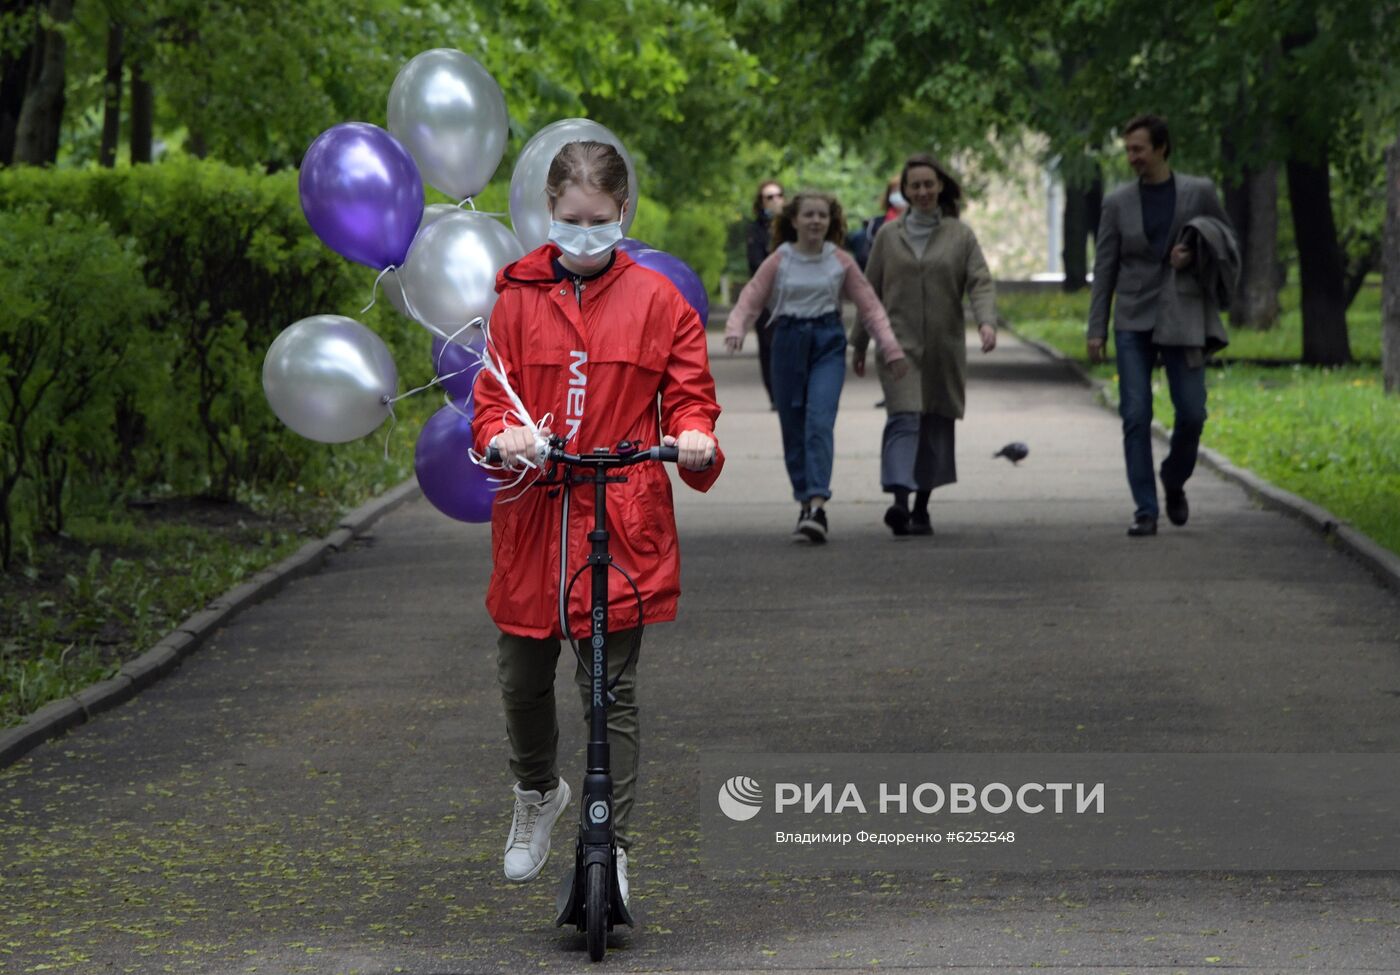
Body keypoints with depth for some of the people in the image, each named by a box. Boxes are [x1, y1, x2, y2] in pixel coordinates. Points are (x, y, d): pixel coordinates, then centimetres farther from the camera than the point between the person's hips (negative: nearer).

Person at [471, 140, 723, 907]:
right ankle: (536, 793, 42)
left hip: (621, 522, -2)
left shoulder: (656, 299, 3)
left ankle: (610, 846, 8)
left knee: (612, 688, 0)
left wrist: (694, 435, -17)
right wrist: (502, 435, -19)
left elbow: (688, 393, 5)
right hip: (531, 518, 2)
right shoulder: (518, 296, 5)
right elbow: (491, 393, 3)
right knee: (522, 678, 13)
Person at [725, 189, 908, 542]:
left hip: (828, 344, -1)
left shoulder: (841, 262, 4)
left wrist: (890, 347, 0)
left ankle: (817, 504, -25)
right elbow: (750, 300, -2)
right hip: (788, 341, 1)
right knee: (793, 429, 5)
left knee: (819, 421, -18)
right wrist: (735, 330, -23)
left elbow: (869, 306, 7)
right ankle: (806, 503, 19)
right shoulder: (779, 261, 2)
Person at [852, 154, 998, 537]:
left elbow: (980, 283, -2)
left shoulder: (960, 235, 6)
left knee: (937, 426, 4)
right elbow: (871, 291, 13)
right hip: (899, 344, -1)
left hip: (944, 348, 1)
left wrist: (986, 322, -21)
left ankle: (921, 508, 14)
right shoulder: (889, 235, 8)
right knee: (903, 419, -16)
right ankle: (900, 502, -30)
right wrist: (859, 344, 14)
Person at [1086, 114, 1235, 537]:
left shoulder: (1198, 192, 2)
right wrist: (1096, 329, 0)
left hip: (1182, 317, 0)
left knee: (1191, 413, -2)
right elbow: (1104, 269, 5)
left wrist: (1195, 256, -10)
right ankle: (1145, 510, -2)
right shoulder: (1118, 202, 4)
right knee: (1136, 417, -6)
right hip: (1134, 321, 0)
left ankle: (1174, 482, 26)